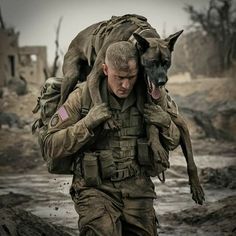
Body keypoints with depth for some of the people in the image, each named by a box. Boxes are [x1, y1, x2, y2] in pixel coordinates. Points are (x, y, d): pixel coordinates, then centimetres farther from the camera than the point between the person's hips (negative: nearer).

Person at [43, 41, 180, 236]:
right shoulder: (83, 97, -6)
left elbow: (172, 143, 17)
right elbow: (51, 148, -6)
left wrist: (166, 123, -6)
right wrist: (86, 124, -19)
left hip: (137, 189, 4)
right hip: (96, 189, -3)